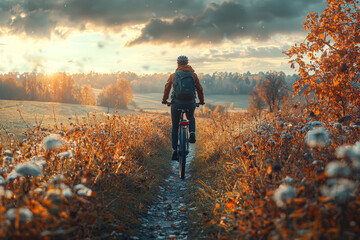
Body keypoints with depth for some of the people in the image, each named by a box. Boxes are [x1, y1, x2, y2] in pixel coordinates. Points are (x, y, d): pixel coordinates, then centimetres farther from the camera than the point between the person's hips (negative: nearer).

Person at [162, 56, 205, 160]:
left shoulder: (173, 75, 6)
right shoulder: (193, 75, 7)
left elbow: (167, 88, 18)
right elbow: (199, 89, 14)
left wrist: (164, 100, 34)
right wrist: (201, 101, 30)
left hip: (176, 103, -1)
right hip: (190, 103, 1)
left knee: (175, 127, 15)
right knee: (191, 118, 33)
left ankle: (175, 151, 8)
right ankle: (192, 133, 3)